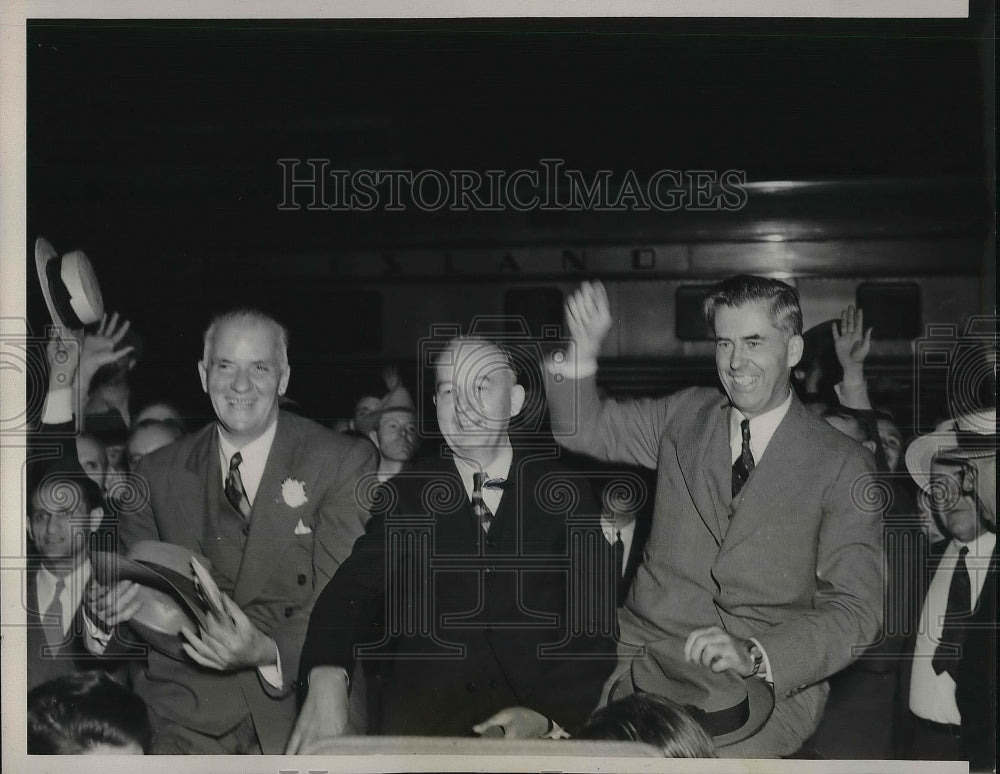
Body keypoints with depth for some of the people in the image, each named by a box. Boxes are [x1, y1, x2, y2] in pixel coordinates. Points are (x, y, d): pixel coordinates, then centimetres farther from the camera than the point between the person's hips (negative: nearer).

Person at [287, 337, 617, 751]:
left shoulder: (567, 495, 8)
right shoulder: (405, 495, 11)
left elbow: (594, 625, 2)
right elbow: (354, 589, -2)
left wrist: (548, 714, -16)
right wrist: (326, 678, -23)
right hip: (425, 702, 1)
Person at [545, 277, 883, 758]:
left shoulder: (842, 467, 1)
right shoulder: (684, 416, 14)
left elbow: (854, 610, -6)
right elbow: (583, 428, 20)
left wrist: (753, 655, -23)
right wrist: (584, 348, 0)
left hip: (769, 678, -3)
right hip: (645, 648, 3)